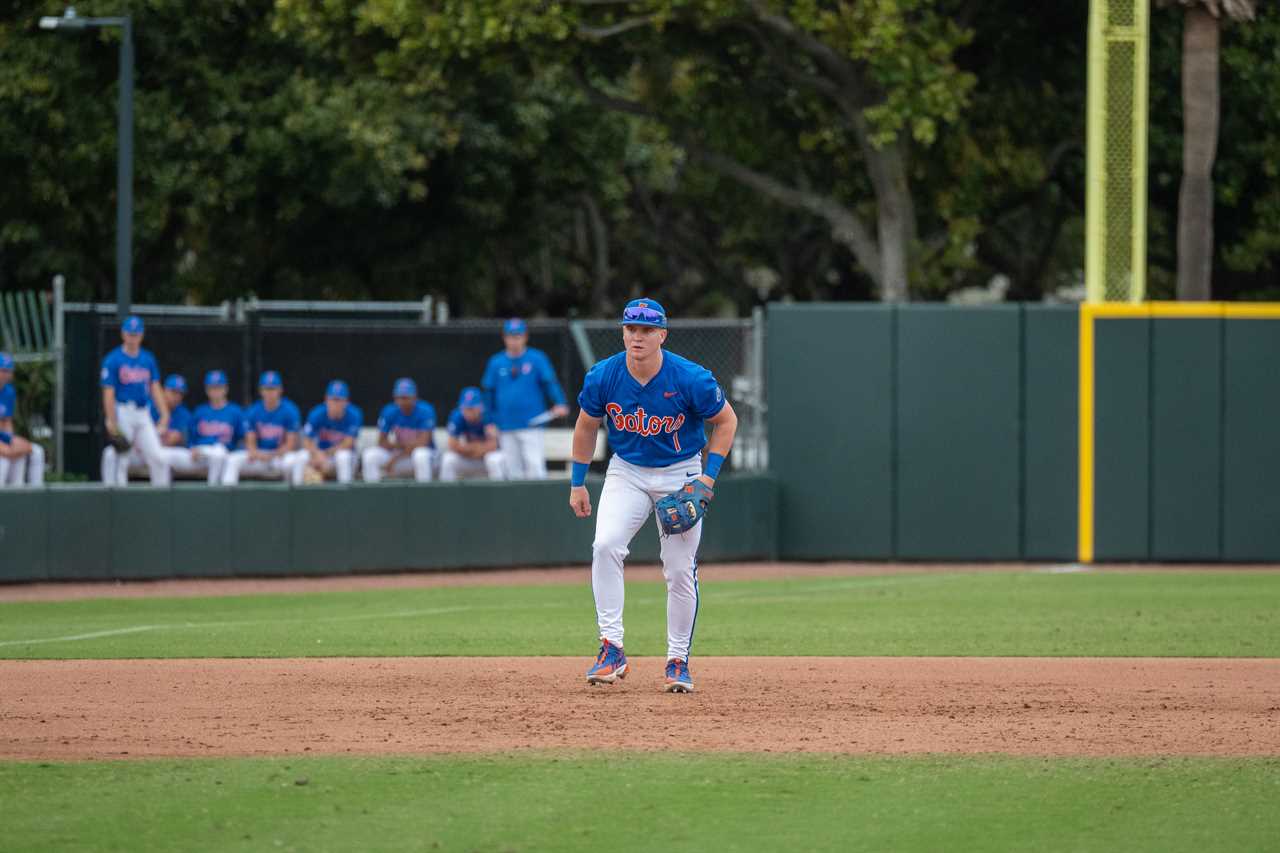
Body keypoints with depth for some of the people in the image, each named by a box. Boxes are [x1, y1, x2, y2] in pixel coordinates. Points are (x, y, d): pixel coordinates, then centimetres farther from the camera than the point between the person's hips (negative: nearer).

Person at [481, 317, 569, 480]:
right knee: (512, 471, 7)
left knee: (535, 467, -11)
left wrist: (559, 404, -23)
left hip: (531, 424, -3)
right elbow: (489, 393, 13)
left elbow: (550, 383, -5)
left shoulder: (537, 359, 0)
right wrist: (491, 424, 9)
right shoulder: (496, 363, 8)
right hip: (506, 429, 3)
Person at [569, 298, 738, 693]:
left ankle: (678, 661, 13)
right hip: (626, 472, 1)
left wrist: (709, 476, -13)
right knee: (606, 545, -22)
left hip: (680, 475, -1)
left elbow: (726, 420, -5)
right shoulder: (602, 377, -14)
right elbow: (586, 426, 4)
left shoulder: (691, 379, -21)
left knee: (680, 569, -4)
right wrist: (577, 483, 6)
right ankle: (612, 649, -19)